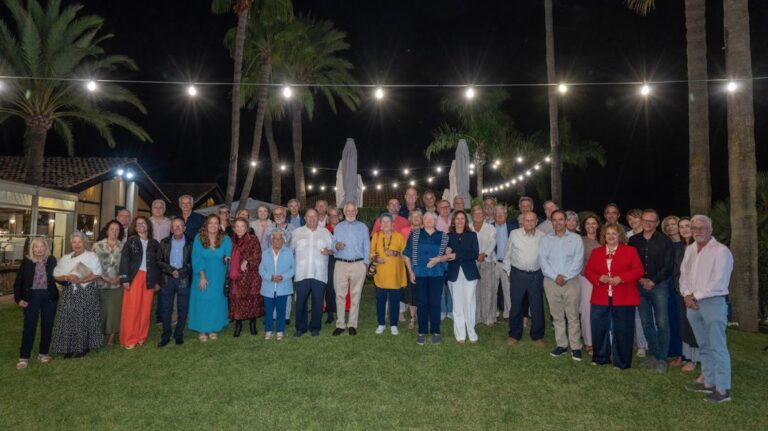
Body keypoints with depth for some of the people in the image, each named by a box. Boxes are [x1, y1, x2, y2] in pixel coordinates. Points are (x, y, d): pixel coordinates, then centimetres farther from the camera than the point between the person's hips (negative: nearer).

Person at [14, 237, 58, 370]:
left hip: (49, 296, 2)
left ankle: (43, 353, 23)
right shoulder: (26, 262, -2)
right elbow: (18, 282, 1)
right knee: (29, 326, -1)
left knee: (47, 325, 9)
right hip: (32, 296, -2)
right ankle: (24, 357, 7)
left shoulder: (52, 260, 1)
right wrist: (18, 298, -5)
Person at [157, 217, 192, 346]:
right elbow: (159, 261, 4)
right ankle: (165, 336, 16)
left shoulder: (189, 243, 1)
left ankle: (179, 335, 16)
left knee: (183, 309, 4)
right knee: (166, 309, 6)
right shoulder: (164, 243, 7)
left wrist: (180, 272, -12)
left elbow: (191, 262, 0)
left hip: (184, 279, -1)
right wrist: (171, 270, -10)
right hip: (167, 279, 2)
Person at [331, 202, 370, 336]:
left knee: (355, 295, 2)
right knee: (340, 295, -2)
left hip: (358, 264, -1)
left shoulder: (363, 227, 11)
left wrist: (366, 262, -1)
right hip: (341, 264, 1)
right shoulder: (338, 227, 15)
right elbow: (333, 244, 9)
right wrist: (336, 246, -14)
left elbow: (367, 246, 8)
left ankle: (352, 324, 9)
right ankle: (340, 324, 5)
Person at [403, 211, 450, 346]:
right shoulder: (415, 234, 7)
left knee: (435, 303, 2)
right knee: (421, 302, 4)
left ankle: (435, 332, 14)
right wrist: (410, 271, 1)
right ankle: (422, 332, 14)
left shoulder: (443, 236, 7)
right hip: (420, 273, 0)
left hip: (437, 273, 0)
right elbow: (407, 254, 7)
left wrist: (438, 259, -13)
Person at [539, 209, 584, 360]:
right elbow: (543, 261, -1)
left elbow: (578, 261, -5)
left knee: (573, 315, 0)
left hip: (571, 281, -2)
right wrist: (555, 277, -11)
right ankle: (561, 344, 17)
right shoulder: (545, 240, 7)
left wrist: (565, 277, -12)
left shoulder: (576, 238, 2)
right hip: (551, 281, 2)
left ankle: (575, 347, 8)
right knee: (557, 315, 8)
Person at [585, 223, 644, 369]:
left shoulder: (630, 251, 2)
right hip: (600, 299, 3)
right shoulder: (596, 252, 12)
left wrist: (621, 278, -18)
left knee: (622, 331, 4)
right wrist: (599, 278, -13)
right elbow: (588, 271, 7)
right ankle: (600, 358, 23)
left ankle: (621, 362, 17)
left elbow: (638, 271, -5)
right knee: (599, 329, 7)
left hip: (623, 299, -3)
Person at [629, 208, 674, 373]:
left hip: (659, 285, -3)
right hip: (640, 286, 3)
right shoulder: (634, 240, 7)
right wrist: (641, 280, -6)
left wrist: (653, 281, -13)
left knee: (662, 323, -3)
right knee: (646, 323, 8)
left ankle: (662, 358, 5)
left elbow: (668, 266, -5)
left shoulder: (664, 241, -2)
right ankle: (654, 355, 20)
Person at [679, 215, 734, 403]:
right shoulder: (689, 249, 13)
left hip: (713, 303, -7)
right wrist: (687, 295, -2)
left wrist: (696, 296, -11)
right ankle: (708, 382, 26)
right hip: (693, 304, 7)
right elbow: (683, 275, 14)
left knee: (717, 348, -5)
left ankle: (723, 389, 1)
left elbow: (718, 283, -16)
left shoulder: (721, 251, -10)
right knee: (704, 346, 16)